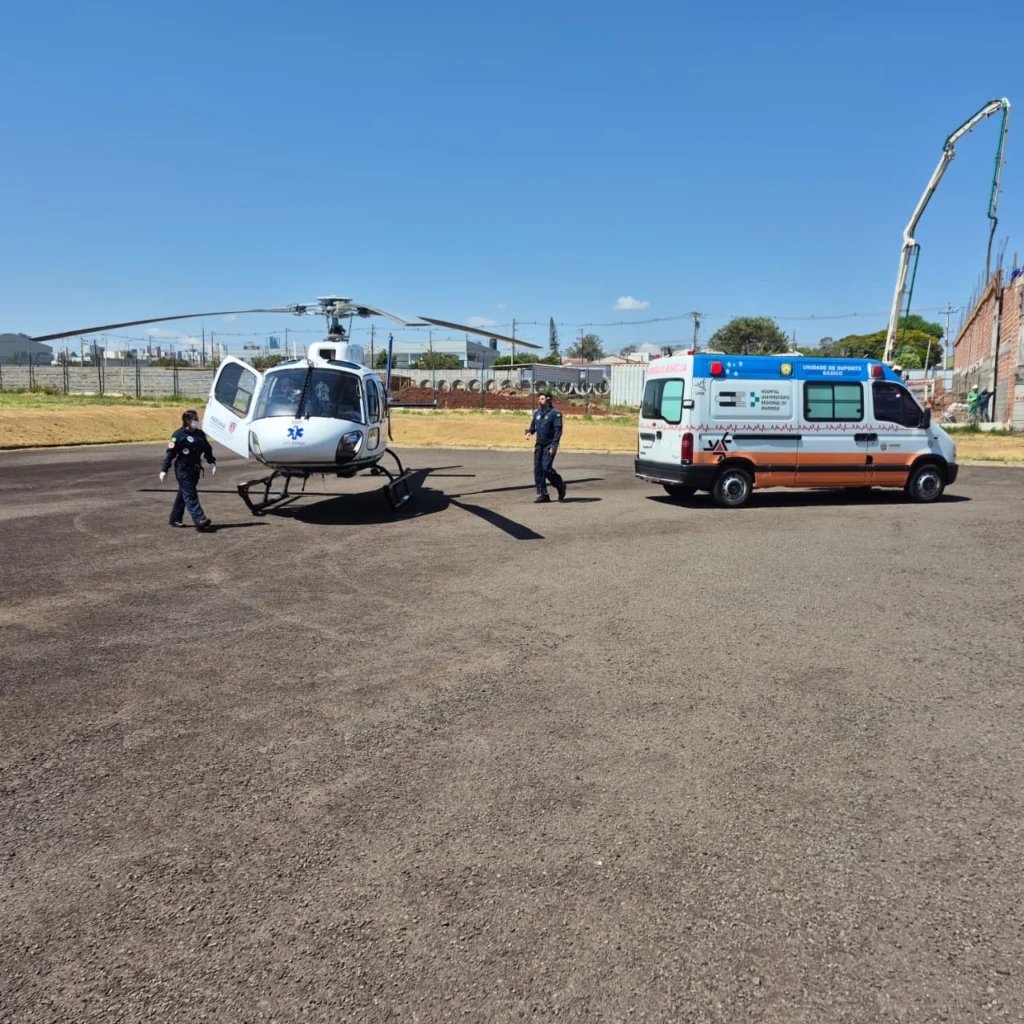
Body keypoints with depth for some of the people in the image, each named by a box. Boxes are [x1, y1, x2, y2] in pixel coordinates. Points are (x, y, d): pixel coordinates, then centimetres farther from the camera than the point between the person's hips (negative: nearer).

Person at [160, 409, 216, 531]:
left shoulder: (200, 434, 9)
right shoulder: (178, 435, -11)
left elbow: (207, 449, 16)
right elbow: (170, 452, -12)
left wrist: (212, 462, 3)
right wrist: (164, 470, -13)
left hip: (195, 469, 7)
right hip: (183, 469, -7)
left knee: (183, 494, 15)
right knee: (190, 495, -11)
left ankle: (175, 519, 26)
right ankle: (200, 521, -21)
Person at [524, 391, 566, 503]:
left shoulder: (555, 413, -9)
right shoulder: (537, 413, 12)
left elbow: (558, 430, -13)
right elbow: (533, 426, 22)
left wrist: (554, 446, -20)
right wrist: (529, 432, -2)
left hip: (549, 445, -7)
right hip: (539, 445, 7)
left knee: (546, 468, -14)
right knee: (537, 470, 3)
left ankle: (560, 486, 10)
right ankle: (542, 494, 10)